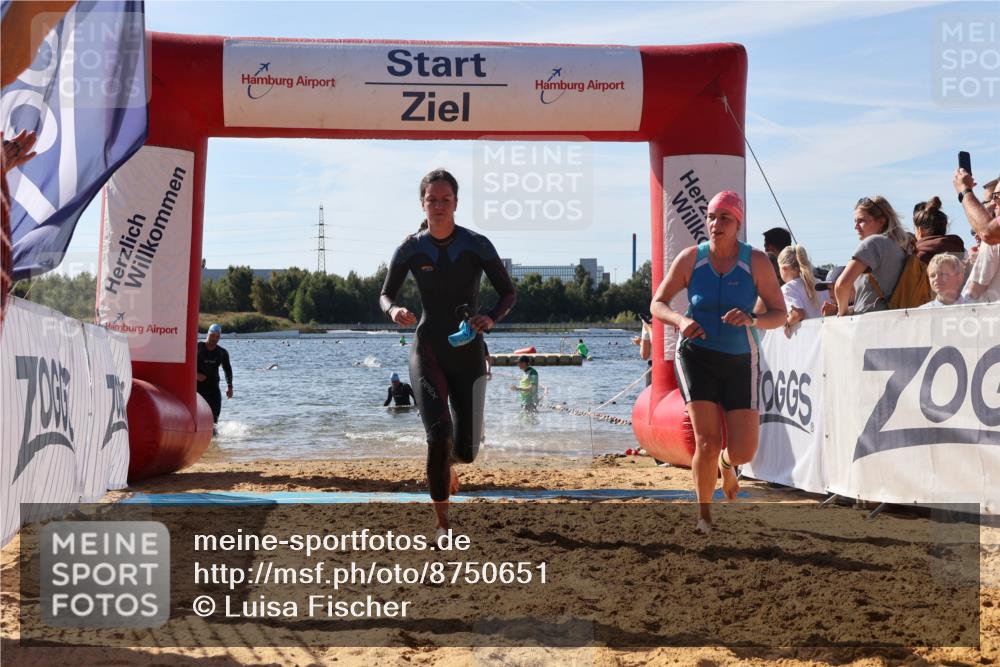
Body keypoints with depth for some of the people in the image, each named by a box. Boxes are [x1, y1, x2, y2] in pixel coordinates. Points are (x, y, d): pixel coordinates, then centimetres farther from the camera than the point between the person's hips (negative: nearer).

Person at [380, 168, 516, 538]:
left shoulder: (477, 245, -6)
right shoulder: (410, 250, -3)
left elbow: (508, 293, 1)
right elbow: (385, 295, 8)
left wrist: (491, 318, -20)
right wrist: (393, 311, -16)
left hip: (468, 354, 1)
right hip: (427, 351, -1)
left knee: (467, 449, 3)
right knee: (439, 434, -19)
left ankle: (448, 462, 43)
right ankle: (443, 522, -4)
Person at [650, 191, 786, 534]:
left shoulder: (756, 261, -5)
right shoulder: (690, 258, -4)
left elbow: (780, 315, -4)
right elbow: (657, 305, 2)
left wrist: (751, 319, -25)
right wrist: (681, 320, -20)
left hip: (740, 361, 1)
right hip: (696, 355, -1)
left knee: (744, 452, -3)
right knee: (706, 442, -14)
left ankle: (726, 464, 38)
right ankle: (704, 515, 10)